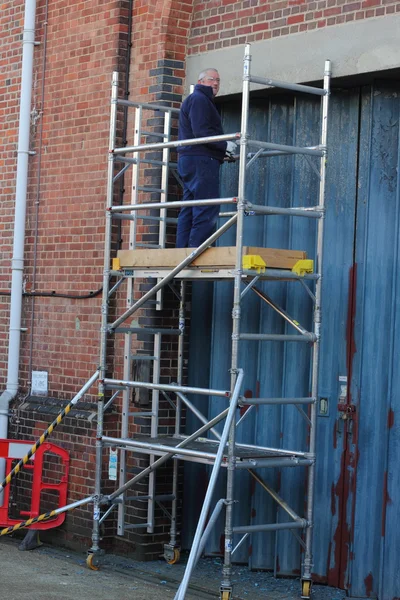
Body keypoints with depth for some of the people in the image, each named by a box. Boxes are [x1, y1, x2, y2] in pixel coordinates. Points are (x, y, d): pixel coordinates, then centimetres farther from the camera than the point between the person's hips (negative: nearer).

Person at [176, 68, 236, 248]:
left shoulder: (198, 100, 27)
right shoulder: (199, 99, -6)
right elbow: (201, 132, -18)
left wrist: (222, 150, 19)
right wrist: (225, 145, -11)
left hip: (188, 160, 11)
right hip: (201, 161, -11)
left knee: (189, 211, 7)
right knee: (207, 210, -14)